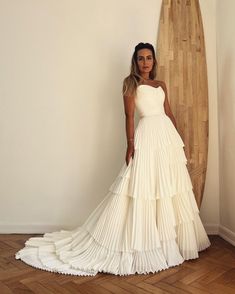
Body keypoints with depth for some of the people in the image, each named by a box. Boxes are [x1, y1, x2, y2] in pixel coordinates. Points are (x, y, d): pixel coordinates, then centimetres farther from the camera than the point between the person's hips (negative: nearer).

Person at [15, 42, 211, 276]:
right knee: (144, 186, -5)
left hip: (168, 135, 7)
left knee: (171, 190, 10)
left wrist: (179, 139, 15)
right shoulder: (130, 83, 2)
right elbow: (129, 115, -6)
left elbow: (169, 113, 19)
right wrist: (131, 143, -16)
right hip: (147, 136, -7)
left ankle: (173, 242, 24)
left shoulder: (161, 85, 19)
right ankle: (138, 248, 7)